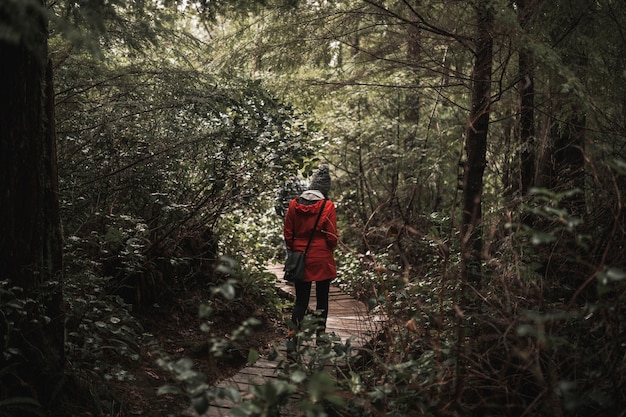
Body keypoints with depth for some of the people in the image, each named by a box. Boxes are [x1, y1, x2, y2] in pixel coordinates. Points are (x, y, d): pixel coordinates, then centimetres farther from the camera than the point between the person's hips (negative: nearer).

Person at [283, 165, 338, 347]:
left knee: (301, 300, 9)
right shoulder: (327, 207, -11)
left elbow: (287, 234, 3)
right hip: (322, 260, -2)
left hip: (300, 260, 3)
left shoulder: (294, 204, -2)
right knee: (322, 298, 12)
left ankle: (292, 335, -6)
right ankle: (320, 335, 15)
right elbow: (332, 237, -7)